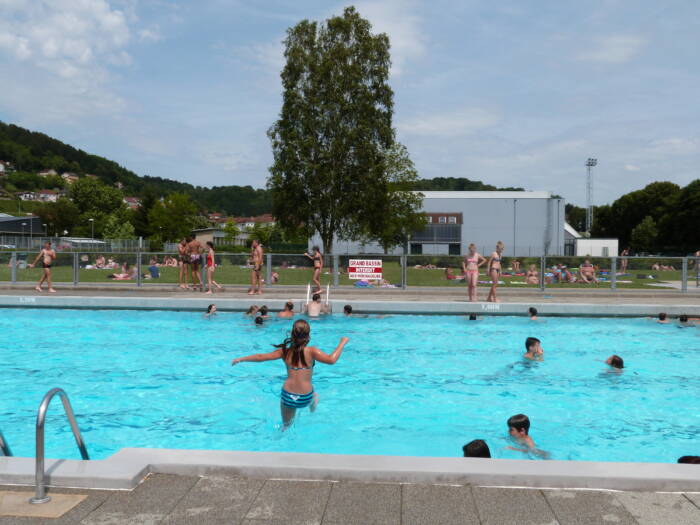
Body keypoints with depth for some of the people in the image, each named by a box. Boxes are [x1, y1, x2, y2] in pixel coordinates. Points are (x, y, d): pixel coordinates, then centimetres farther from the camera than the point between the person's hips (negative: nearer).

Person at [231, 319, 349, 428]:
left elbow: (261, 357, 0)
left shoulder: (285, 351, -1)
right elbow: (331, 360, -21)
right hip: (305, 398, -1)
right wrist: (342, 343, -9)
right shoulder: (311, 351, -10)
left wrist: (240, 359, 13)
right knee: (314, 396, 37)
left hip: (287, 395, 1)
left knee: (286, 425, 23)